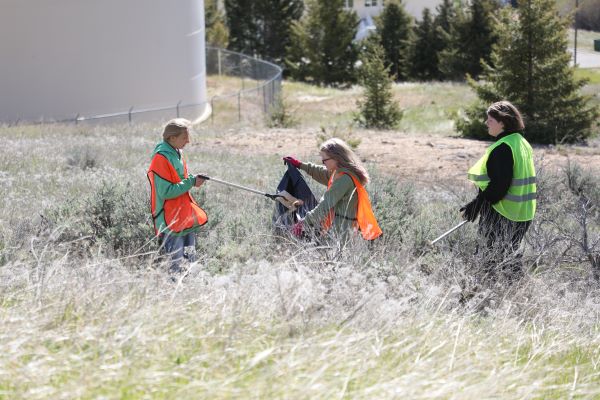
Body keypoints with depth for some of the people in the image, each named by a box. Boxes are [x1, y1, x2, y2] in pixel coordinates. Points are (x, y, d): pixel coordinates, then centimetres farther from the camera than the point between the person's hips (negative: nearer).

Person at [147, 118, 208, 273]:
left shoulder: (177, 153, 10)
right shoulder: (161, 158, -18)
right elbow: (166, 192, -21)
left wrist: (193, 180, 4)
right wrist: (191, 182, -18)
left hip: (186, 219, 9)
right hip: (171, 222, -9)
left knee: (190, 260, 13)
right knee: (175, 263, -8)